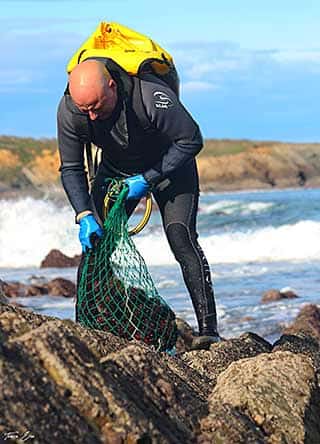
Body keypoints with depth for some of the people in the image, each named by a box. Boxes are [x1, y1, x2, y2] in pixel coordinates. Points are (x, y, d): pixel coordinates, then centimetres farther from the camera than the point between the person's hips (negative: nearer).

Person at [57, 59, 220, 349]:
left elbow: (192, 140, -25)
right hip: (115, 169, 4)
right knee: (94, 239, -7)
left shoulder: (152, 96, -38)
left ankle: (208, 328, -19)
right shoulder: (69, 110, -25)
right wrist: (84, 215, -26)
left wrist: (148, 179, -26)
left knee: (180, 236, -19)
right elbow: (71, 169, -13)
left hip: (168, 165, -4)